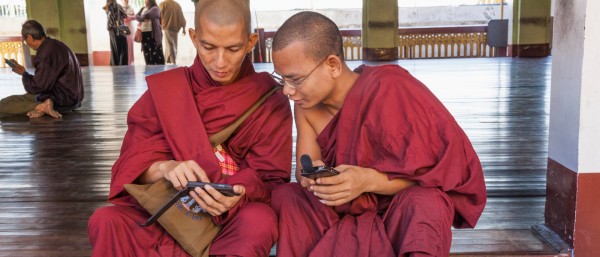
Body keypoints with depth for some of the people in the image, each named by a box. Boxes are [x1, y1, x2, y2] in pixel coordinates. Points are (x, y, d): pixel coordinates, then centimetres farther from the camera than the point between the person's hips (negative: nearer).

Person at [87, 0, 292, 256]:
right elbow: (132, 165, -2)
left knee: (259, 221, -34)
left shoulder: (270, 101, -3)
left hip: (233, 222, -1)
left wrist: (239, 195, -29)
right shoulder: (164, 91, 1)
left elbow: (271, 180, -6)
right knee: (106, 221, -26)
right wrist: (164, 168, -26)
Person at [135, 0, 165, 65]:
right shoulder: (143, 9, 18)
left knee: (156, 52, -7)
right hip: (144, 33, 6)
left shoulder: (155, 8, -3)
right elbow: (136, 16, 7)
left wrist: (141, 19, 1)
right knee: (146, 52, 8)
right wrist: (143, 19, -11)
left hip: (153, 33, -6)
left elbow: (147, 15, -16)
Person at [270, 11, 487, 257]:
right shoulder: (306, 105, -4)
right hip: (349, 212, 5)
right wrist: (312, 176, -29)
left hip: (404, 213, -5)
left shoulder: (387, 90, -22)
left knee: (423, 204, -37)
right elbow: (304, 171, -4)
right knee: (283, 197, -16)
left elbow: (430, 170, -21)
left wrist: (368, 180, -38)